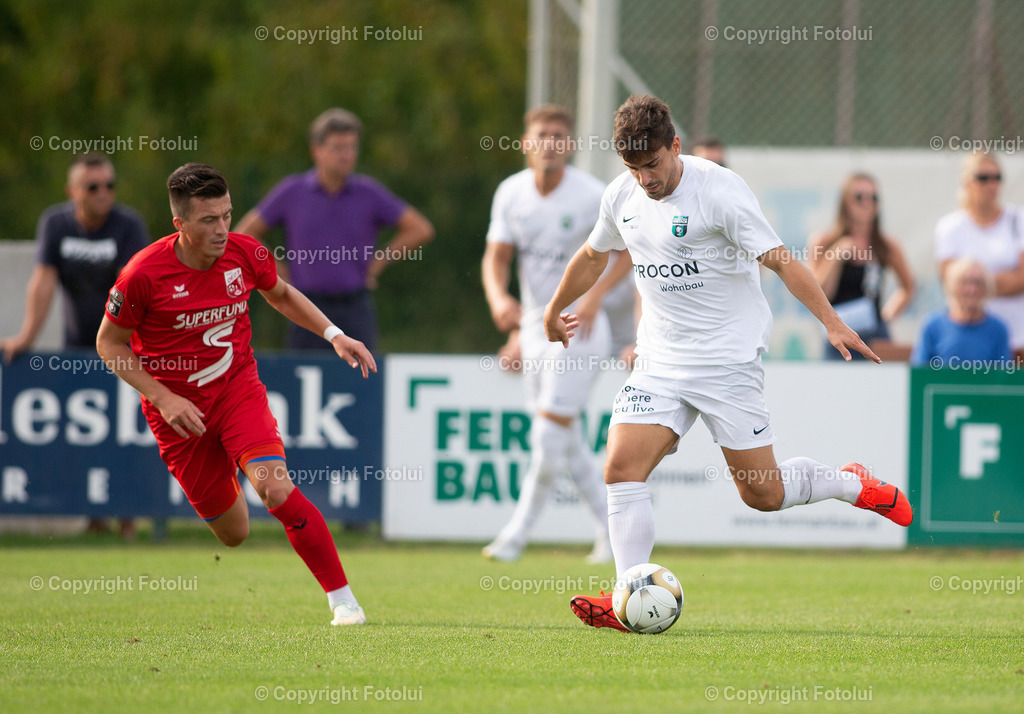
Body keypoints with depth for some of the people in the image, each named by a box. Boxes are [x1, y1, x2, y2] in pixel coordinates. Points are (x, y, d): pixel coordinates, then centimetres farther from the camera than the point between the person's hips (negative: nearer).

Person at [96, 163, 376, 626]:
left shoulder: (246, 254, -10)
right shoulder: (144, 274, -21)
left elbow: (281, 295, 14)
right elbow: (109, 343, -7)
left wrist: (334, 335, 2)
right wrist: (163, 399, -16)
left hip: (239, 388, 1)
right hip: (178, 407, -1)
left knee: (276, 489, -25)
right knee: (233, 534, 5)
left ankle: (342, 599, -16)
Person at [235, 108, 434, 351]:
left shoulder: (368, 193, 3)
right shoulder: (291, 192, 3)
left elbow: (420, 230, 7)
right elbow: (246, 233, 10)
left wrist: (379, 263, 3)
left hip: (355, 309, 0)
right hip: (309, 307, 0)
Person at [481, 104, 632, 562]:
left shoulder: (592, 195, -13)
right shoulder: (511, 193, 0)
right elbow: (496, 258, 2)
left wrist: (596, 292, -18)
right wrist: (499, 298, -19)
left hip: (579, 326, -6)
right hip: (534, 326, 6)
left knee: (550, 435, -11)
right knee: (566, 442, 10)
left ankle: (517, 533, -2)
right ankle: (611, 529, 24)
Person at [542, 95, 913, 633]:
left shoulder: (719, 189, -15)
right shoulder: (622, 197, 3)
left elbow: (779, 260, -17)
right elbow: (593, 255, 23)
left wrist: (831, 322, -26)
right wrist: (554, 310, 36)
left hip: (729, 360, -5)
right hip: (660, 362, 5)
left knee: (763, 495, -2)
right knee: (621, 469, -14)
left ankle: (851, 484, 26)